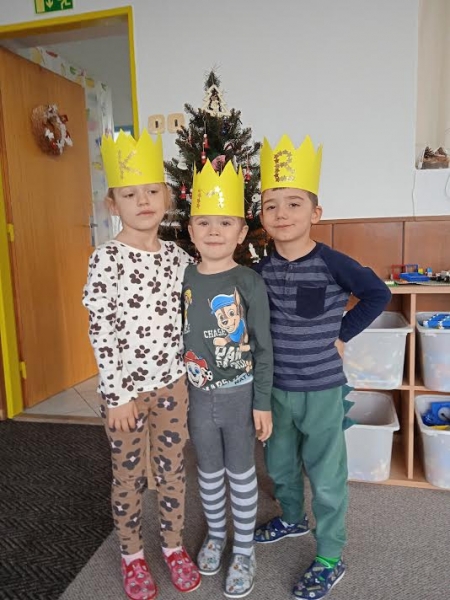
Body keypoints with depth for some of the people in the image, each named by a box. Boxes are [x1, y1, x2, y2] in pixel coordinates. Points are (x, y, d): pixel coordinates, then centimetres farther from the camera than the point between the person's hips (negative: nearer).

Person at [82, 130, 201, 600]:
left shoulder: (178, 257, 1)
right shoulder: (105, 260, -13)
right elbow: (100, 332, -14)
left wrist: (188, 375, 5)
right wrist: (116, 393, -14)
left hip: (172, 383, 4)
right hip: (125, 386, -3)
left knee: (172, 469, 17)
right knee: (128, 475, 15)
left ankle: (173, 546, 40)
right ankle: (132, 557, 38)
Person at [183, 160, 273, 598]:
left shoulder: (250, 283, -12)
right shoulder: (182, 280, -4)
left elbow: (263, 349, -9)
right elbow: (175, 340, 3)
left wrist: (263, 403, -8)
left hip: (240, 395, -3)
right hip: (197, 395, 3)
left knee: (241, 474, 14)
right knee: (209, 473, 21)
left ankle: (244, 550, 36)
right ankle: (215, 535, 46)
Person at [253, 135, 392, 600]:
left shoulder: (333, 264, -16)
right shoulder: (262, 270, -2)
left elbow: (377, 294, -5)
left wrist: (342, 334, -9)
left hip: (322, 389, -5)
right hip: (276, 388, 5)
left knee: (326, 476, 10)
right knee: (279, 464, 23)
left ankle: (330, 559, 31)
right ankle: (292, 518, 51)